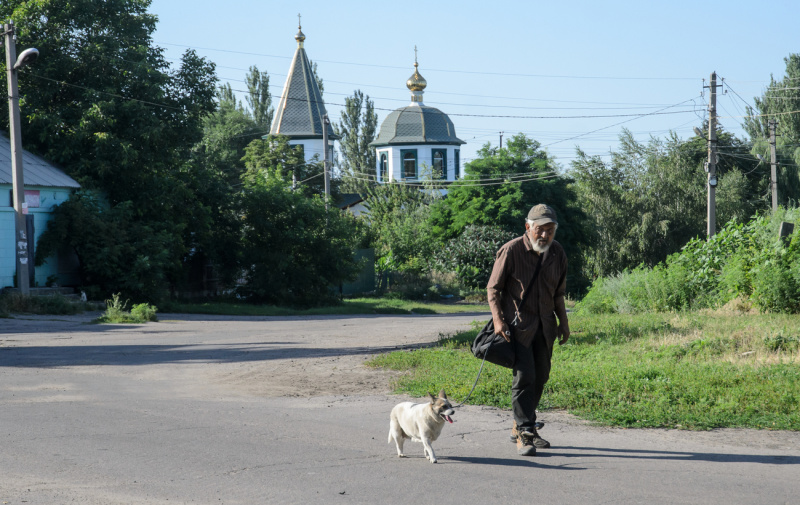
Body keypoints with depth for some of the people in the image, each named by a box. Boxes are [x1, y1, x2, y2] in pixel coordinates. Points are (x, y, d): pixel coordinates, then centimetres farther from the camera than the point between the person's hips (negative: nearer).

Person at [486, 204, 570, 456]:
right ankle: (524, 435, -12)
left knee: (540, 376, 10)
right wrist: (498, 319, -18)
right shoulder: (511, 251, -13)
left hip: (544, 325, 6)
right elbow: (493, 288, -7)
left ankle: (521, 426, 24)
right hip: (517, 324, -6)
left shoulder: (557, 252, 5)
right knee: (524, 375, -14)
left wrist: (563, 322, 15)